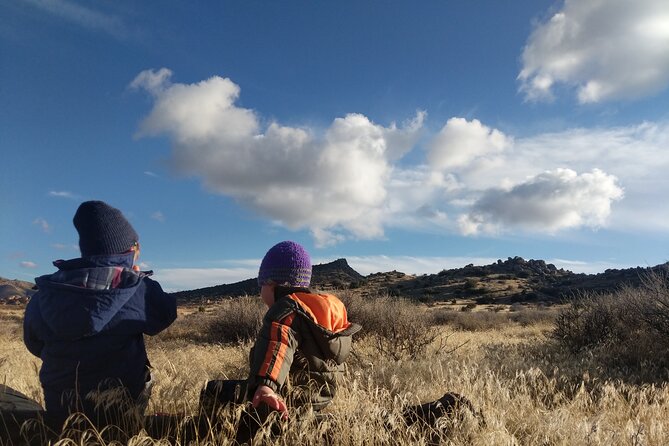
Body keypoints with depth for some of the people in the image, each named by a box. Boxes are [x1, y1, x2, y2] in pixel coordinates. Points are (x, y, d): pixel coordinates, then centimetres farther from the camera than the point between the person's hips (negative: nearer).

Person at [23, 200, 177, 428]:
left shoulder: (44, 294, -5)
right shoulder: (139, 290, -18)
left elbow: (35, 346, 9)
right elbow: (165, 314, 1)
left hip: (58, 409, 4)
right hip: (121, 408, -4)